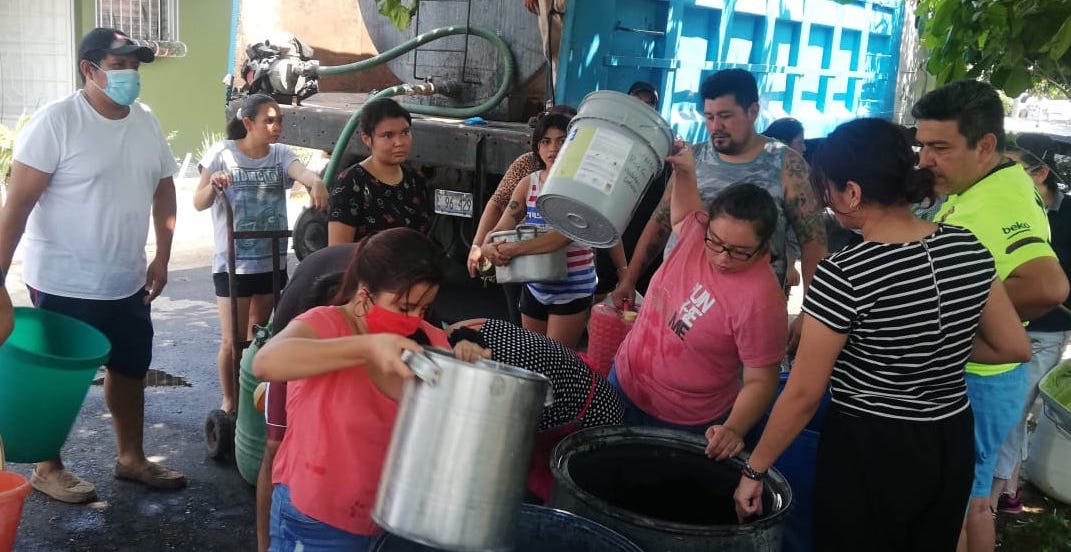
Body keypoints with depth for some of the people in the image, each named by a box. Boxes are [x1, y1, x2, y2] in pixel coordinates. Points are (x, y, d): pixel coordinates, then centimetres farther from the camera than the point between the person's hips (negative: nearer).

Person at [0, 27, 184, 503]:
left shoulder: (146, 122, 3)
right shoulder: (55, 122, -15)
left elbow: (163, 189, 13)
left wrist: (162, 257, 6)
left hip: (127, 282, 7)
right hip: (63, 282, -6)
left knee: (132, 368, 17)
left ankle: (131, 458, 34)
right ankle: (47, 468, 27)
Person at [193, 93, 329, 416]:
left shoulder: (281, 154, 2)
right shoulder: (222, 154, -7)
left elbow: (300, 171, -21)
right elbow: (198, 204, -9)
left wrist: (316, 182, -45)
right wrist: (213, 184, -31)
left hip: (272, 262, 4)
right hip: (233, 263, -4)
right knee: (233, 339, -1)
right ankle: (229, 402, 17)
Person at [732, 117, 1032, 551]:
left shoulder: (843, 275, -23)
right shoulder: (969, 249, -5)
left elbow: (803, 395, -18)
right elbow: (1015, 347, 5)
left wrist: (754, 470, -7)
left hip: (869, 453, -6)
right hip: (951, 446, 6)